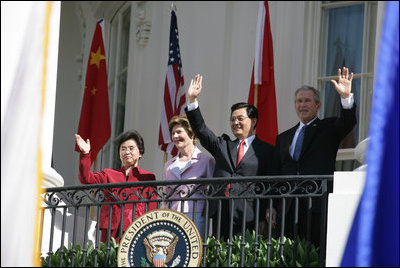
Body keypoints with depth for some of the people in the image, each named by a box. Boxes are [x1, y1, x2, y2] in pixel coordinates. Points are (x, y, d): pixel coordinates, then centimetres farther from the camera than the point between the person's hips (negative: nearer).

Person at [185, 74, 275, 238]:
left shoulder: (266, 151, 8)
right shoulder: (223, 146, 21)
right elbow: (201, 130, 11)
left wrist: (266, 219, -5)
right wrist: (192, 100, 0)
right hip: (220, 215, 4)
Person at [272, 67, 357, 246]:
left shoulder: (328, 129, 11)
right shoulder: (283, 138, 21)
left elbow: (347, 122, -10)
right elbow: (276, 174, 18)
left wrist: (346, 97, -29)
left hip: (318, 206, -4)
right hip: (288, 209, 4)